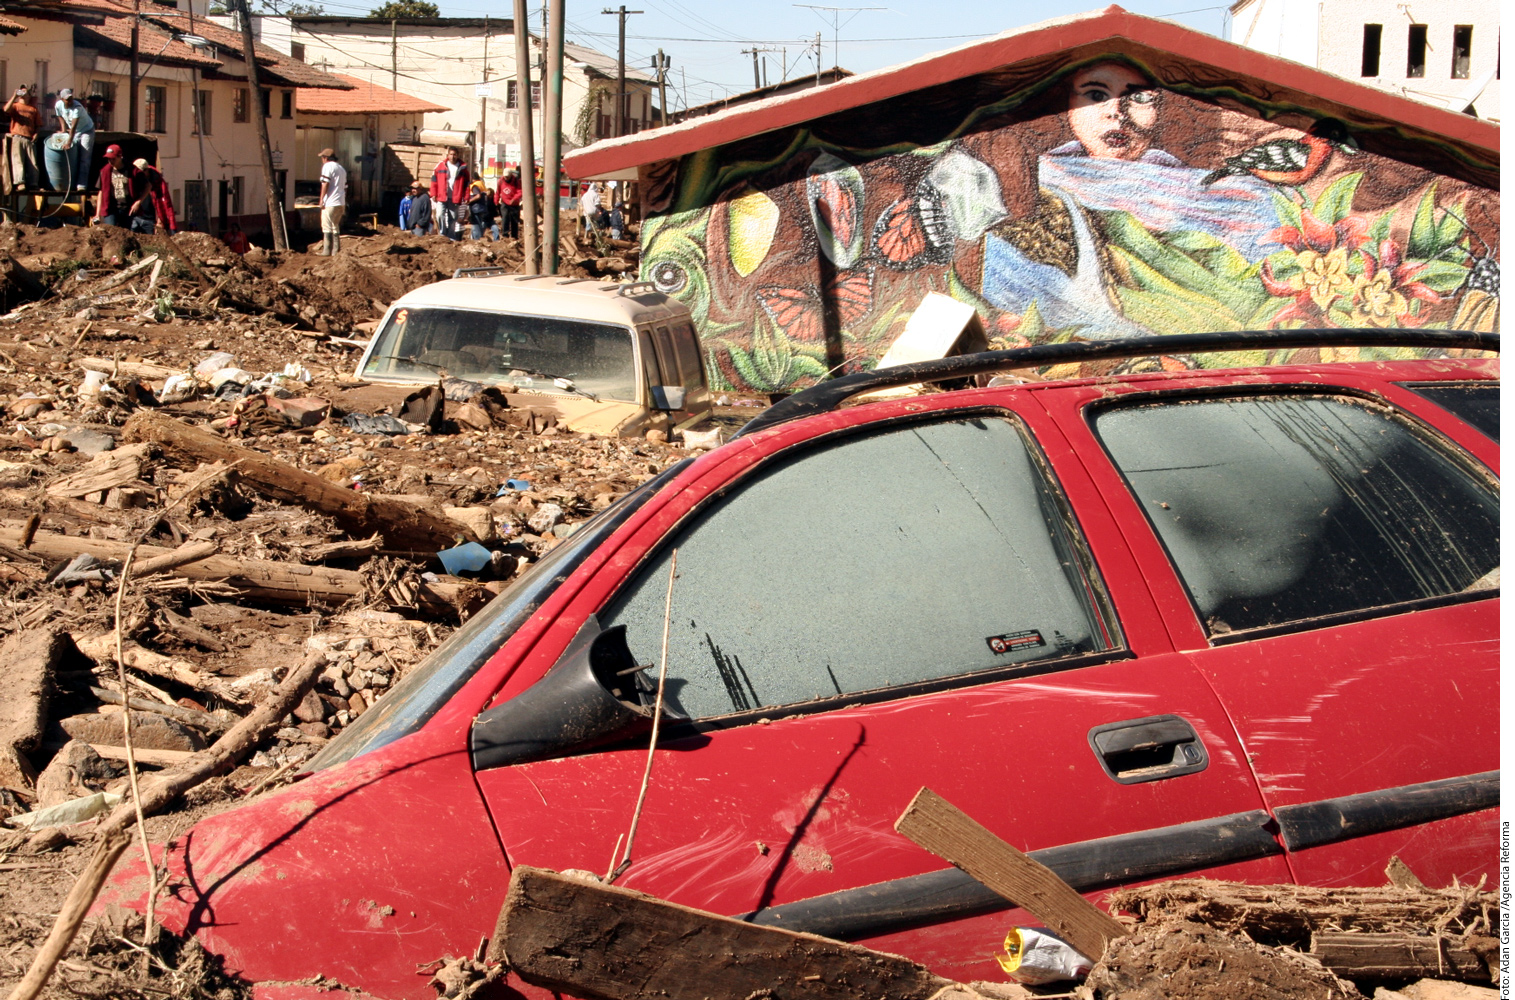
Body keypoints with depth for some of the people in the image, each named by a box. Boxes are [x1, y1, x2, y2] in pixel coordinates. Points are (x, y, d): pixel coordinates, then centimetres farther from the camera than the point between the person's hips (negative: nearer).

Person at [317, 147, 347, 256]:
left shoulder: (327, 166, -6)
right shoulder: (342, 168, 20)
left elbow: (325, 184, -15)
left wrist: (321, 199, -13)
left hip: (330, 202, -8)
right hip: (341, 203, 8)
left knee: (327, 227, -4)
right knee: (335, 226, 15)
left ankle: (327, 251, -6)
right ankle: (336, 250, 14)